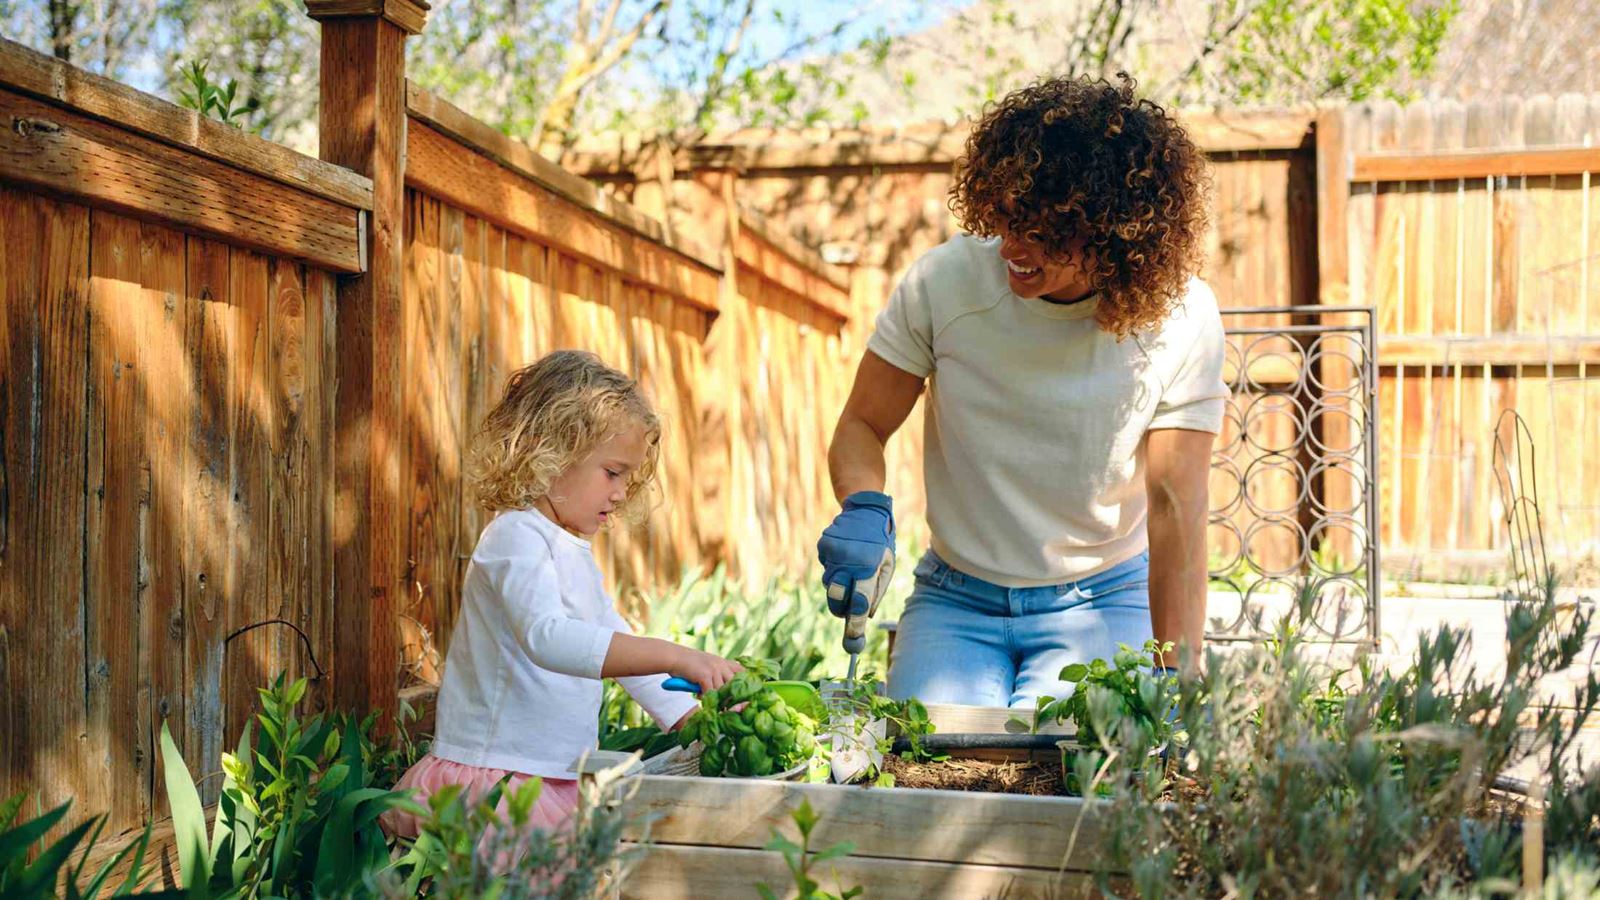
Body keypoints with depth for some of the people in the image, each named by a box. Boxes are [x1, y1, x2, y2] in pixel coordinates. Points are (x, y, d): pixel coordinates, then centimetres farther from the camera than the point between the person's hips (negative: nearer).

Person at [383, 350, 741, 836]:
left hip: (558, 776, 9)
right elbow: (546, 637, -30)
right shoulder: (516, 537, -12)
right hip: (491, 773, -9)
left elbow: (623, 650, 26)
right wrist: (674, 657, -34)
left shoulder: (576, 554, 20)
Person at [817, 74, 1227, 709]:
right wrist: (864, 509, -25)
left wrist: (1177, 681, -19)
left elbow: (1174, 507, -13)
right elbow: (860, 427, -2)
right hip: (955, 602, 1)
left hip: (1103, 603, 0)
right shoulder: (944, 282, -11)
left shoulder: (1179, 317, -13)